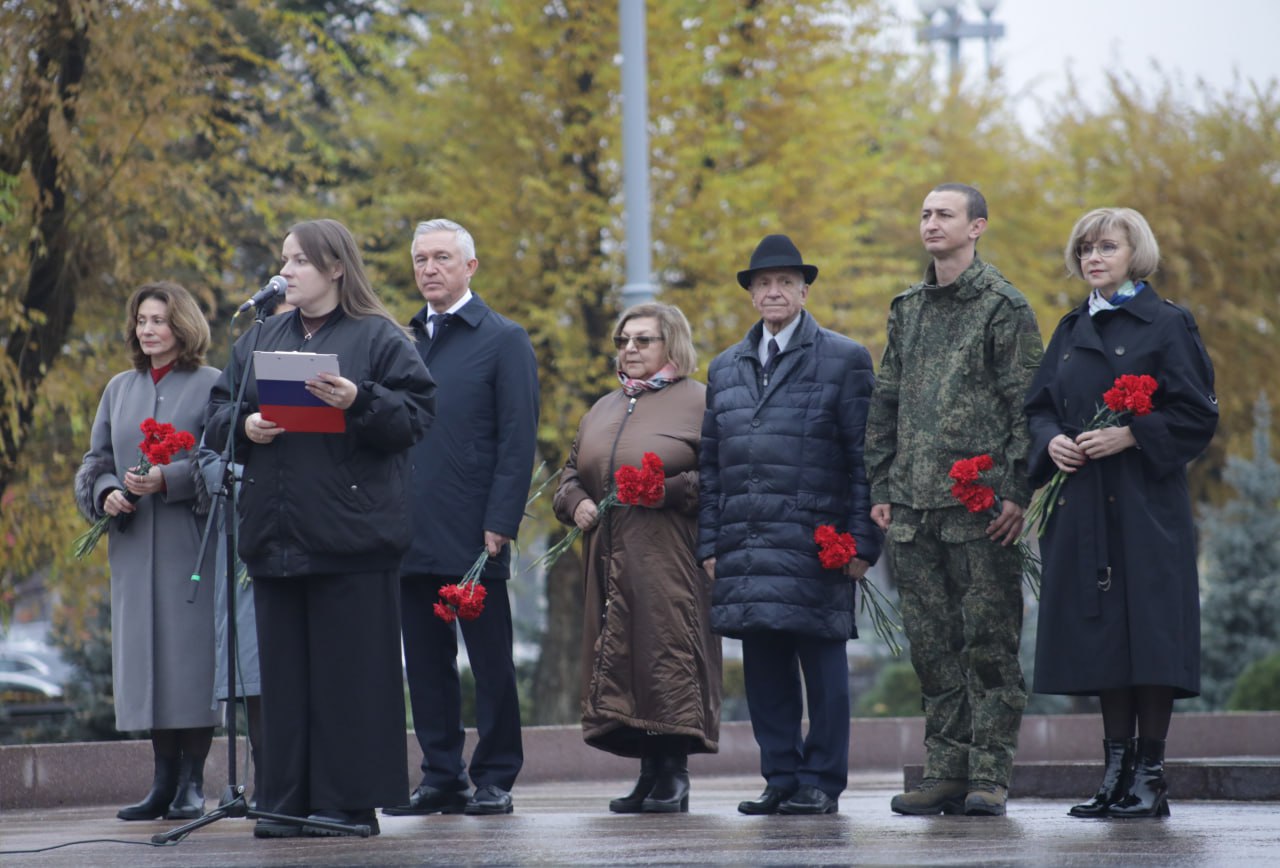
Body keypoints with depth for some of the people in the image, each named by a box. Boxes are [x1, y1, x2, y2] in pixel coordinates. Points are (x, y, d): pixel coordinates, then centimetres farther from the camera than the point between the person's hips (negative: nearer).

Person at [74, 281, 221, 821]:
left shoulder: (211, 385, 0)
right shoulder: (119, 390, 17)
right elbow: (96, 462, 17)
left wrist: (169, 479, -20)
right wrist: (107, 493, -4)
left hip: (191, 543, -5)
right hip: (134, 545, 5)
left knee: (190, 654, -6)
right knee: (146, 657, 3)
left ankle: (192, 782, -1)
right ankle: (164, 781, 8)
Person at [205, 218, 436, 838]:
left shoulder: (379, 338, 1)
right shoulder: (260, 339, 17)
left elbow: (415, 413, -7)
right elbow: (218, 410, 15)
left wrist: (359, 401, -21)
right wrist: (244, 426, -5)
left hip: (351, 528, -5)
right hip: (275, 531, 5)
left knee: (350, 667, -4)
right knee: (284, 670, 5)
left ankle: (352, 799, 1)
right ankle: (288, 802, 9)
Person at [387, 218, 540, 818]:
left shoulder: (504, 340, 0)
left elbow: (518, 439, -5)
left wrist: (500, 522, -13)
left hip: (472, 534, -5)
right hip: (411, 535, 5)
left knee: (491, 662, 1)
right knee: (426, 662, 8)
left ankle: (495, 779, 6)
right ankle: (441, 778, 13)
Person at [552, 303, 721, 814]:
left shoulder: (698, 403, 1)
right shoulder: (603, 410, 22)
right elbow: (572, 473, 26)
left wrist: (669, 490, -17)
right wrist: (576, 503, 5)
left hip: (668, 564, -7)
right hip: (610, 557, 7)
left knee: (668, 654, -11)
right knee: (619, 658, 3)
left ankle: (673, 776, -6)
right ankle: (649, 772, 9)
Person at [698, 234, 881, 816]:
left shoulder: (845, 360, 4)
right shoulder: (725, 369, 17)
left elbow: (864, 457, 0)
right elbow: (710, 463, 18)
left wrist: (862, 541, -7)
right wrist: (710, 543, 9)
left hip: (815, 544, -4)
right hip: (746, 545, 4)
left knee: (822, 663, -2)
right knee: (763, 665, 5)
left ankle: (821, 781, 3)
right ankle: (780, 778, 12)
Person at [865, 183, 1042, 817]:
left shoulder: (1003, 306, -1)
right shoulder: (907, 309, 17)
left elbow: (1025, 403, -5)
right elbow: (885, 403, 20)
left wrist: (1017, 491, -12)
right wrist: (881, 488, 13)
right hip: (914, 505, 6)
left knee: (989, 640, -4)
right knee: (933, 645, 6)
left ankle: (990, 775, -2)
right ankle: (946, 771, 10)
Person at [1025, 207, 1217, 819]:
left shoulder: (1167, 325, -1)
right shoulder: (1071, 332, 16)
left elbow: (1196, 414, -5)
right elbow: (1038, 407, 18)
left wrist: (1129, 436, -16)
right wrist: (1052, 442, -2)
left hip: (1146, 503, -5)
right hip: (1083, 506, 6)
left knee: (1147, 627, -8)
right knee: (1100, 630, 4)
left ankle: (1150, 774, -4)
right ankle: (1117, 767, 9)